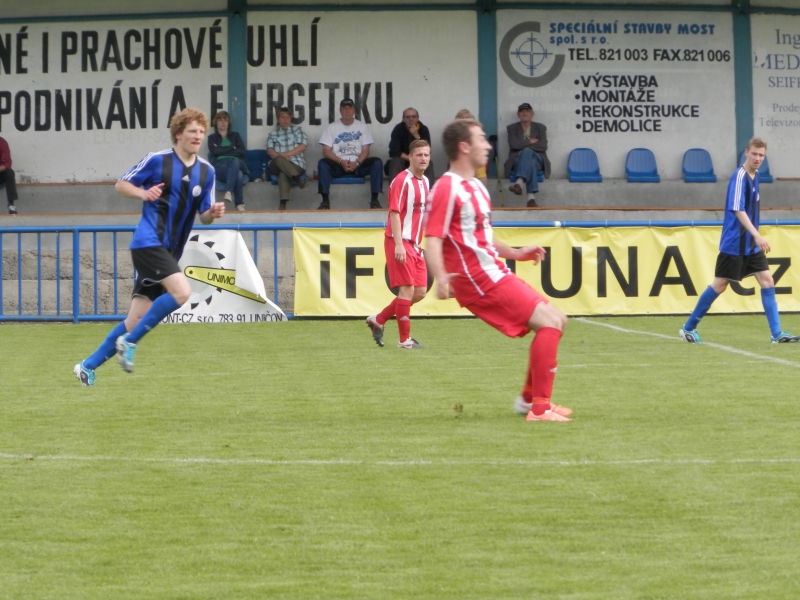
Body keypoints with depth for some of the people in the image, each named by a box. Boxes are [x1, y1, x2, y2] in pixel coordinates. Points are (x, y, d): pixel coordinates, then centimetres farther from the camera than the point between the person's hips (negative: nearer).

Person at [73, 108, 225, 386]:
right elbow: (121, 185, 4)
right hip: (148, 241, -6)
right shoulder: (157, 160, -5)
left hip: (169, 251, 6)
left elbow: (204, 216, 14)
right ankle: (129, 342, -12)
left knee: (137, 317, 4)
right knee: (181, 291, -25)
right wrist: (143, 193, -16)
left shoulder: (206, 171, 9)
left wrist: (213, 213, -9)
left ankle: (88, 366, 13)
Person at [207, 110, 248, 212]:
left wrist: (223, 150, 0)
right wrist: (232, 148, 2)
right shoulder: (212, 137, 20)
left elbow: (242, 151, 7)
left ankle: (228, 191, -52)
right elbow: (215, 151, -2)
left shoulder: (235, 135, 26)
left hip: (236, 163, 2)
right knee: (238, 174, -40)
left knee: (235, 162, -42)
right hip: (220, 165, -2)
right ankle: (239, 203, -46)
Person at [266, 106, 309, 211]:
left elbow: (302, 146, 4)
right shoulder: (273, 134, 24)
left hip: (296, 165, -1)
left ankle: (283, 204, -53)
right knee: (279, 159, -38)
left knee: (283, 173, -37)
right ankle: (297, 179, -59)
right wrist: (280, 156, -14)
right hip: (276, 166, 1)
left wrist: (287, 154, -7)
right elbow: (270, 150, 8)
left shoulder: (297, 130, 21)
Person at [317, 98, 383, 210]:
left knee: (377, 162, -26)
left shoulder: (362, 127, 10)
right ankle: (325, 201, -30)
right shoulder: (332, 128, 7)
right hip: (338, 166, -1)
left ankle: (374, 200, -24)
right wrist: (341, 162, -18)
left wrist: (356, 163, -17)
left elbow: (365, 150, 3)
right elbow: (326, 151, -1)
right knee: (322, 163, -32)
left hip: (357, 165, 1)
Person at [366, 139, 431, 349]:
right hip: (400, 242, -9)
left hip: (415, 244, 9)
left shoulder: (425, 182, 14)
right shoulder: (402, 181, -12)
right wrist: (399, 244, -24)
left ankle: (378, 320, 20)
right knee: (407, 289, -10)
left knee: (420, 292, 7)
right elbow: (394, 213, -17)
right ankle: (405, 339, -2)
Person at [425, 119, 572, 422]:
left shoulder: (475, 187, 19)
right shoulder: (447, 189, -13)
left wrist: (515, 253, 33)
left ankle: (529, 398, 21)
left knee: (556, 320, 13)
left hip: (495, 274, 10)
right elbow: (433, 240, -22)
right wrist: (441, 277, -37)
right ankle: (540, 407, -14)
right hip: (480, 281, -10)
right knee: (549, 321, -15)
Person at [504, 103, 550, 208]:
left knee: (527, 152, -39)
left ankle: (520, 184, -63)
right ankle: (531, 198, -59)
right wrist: (531, 141, -1)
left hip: (537, 159, 0)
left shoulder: (540, 128, 16)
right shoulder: (512, 128, 16)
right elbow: (514, 144, -5)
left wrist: (523, 145, -4)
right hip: (518, 160, 0)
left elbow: (543, 146, -1)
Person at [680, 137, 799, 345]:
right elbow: (737, 210, -27)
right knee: (720, 285, -1)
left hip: (751, 245, 8)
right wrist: (756, 235, -35)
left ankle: (776, 334, -3)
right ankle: (689, 327, 14)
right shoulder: (740, 176, -17)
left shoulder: (754, 176, 10)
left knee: (767, 281, -2)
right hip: (733, 243, -8)